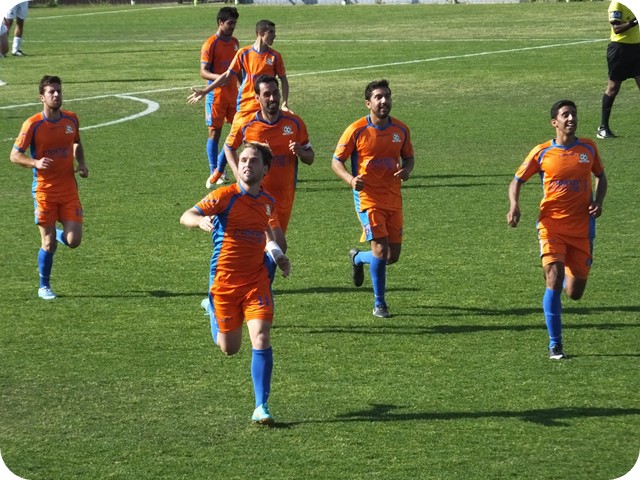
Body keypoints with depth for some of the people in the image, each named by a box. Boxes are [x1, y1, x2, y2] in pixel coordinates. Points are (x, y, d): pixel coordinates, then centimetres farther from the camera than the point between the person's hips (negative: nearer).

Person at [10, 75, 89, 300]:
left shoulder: (71, 119, 3)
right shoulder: (32, 124, -11)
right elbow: (14, 155, -6)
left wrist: (81, 163, 4)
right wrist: (35, 163, -24)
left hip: (69, 189, 3)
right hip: (44, 190, -3)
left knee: (73, 241, -6)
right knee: (49, 243, -2)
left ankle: (57, 235, 30)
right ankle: (44, 287, 17)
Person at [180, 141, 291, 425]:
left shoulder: (268, 203, 7)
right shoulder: (225, 196, -10)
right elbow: (186, 217, -19)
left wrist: (276, 255, 14)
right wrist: (201, 221, -41)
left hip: (257, 281, 2)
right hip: (225, 281, -2)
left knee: (261, 340, -16)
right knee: (229, 349, 10)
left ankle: (261, 407, -9)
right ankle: (213, 310, 45)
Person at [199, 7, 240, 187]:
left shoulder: (235, 42, 11)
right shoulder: (210, 44, -10)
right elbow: (203, 72, -15)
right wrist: (219, 77, -33)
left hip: (233, 94, 6)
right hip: (216, 96, -6)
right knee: (214, 133, -1)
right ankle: (214, 172, 5)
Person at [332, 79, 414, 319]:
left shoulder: (401, 130, 4)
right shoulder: (356, 130, -9)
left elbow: (408, 157, 18)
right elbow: (336, 161, -3)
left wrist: (406, 170, -6)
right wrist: (351, 179, -22)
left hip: (393, 199, 5)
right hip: (368, 198, -5)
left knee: (393, 256, 6)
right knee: (381, 248, -15)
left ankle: (358, 258, 39)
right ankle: (379, 304, 1)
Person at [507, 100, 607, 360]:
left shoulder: (588, 148, 4)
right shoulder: (542, 152, -3)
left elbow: (601, 176, 19)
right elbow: (517, 181, 5)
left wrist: (598, 202, 1)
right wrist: (514, 206, -14)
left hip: (582, 228, 2)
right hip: (552, 225, -2)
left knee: (575, 293, 2)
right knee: (554, 281, -18)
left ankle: (569, 272, 42)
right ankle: (555, 344, -7)